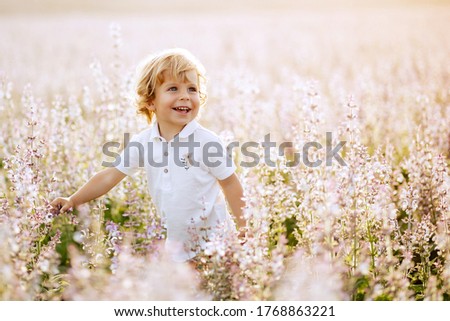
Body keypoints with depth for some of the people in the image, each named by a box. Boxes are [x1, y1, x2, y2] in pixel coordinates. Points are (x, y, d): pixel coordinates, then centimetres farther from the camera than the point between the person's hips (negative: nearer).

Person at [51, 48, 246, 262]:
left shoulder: (207, 142, -15)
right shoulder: (142, 142, -6)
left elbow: (230, 184, -6)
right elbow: (111, 176, 1)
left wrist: (243, 230, -4)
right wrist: (74, 200, -2)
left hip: (214, 241, -3)